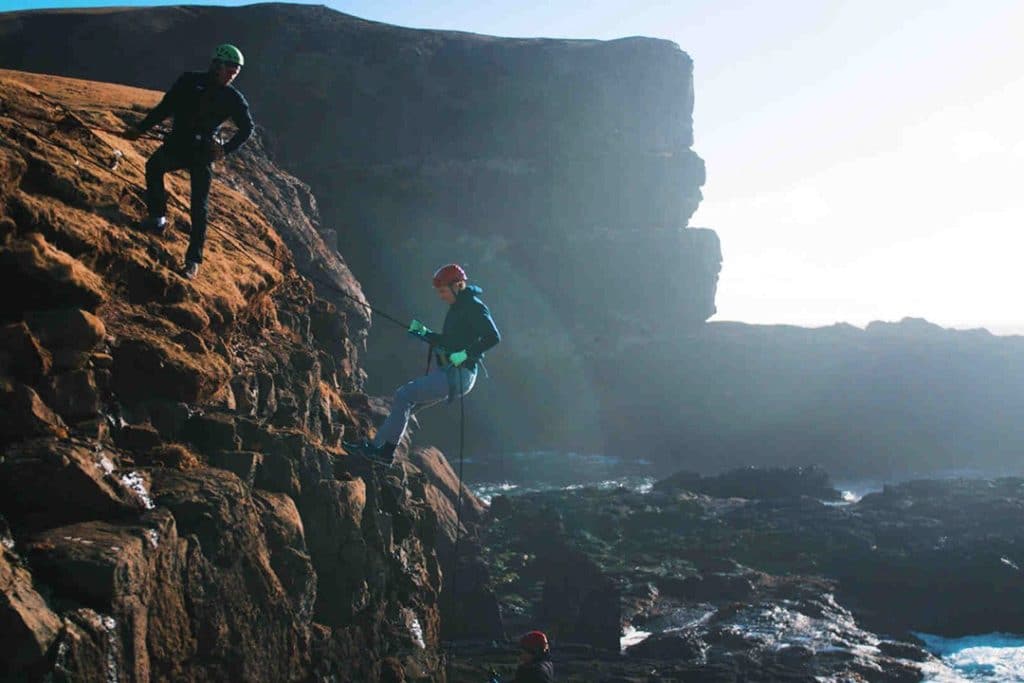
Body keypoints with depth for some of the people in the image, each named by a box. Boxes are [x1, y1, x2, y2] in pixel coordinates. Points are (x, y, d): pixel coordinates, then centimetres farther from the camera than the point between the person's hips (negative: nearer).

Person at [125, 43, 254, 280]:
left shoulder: (234, 99, -1)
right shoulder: (190, 81, -1)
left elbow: (246, 128, 8)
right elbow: (165, 107, 6)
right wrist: (140, 128, 1)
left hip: (203, 153, -1)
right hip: (177, 144, 1)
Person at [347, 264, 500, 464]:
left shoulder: (474, 306, -12)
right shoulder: (457, 307, 17)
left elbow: (493, 337, -22)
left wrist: (465, 354, -26)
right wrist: (425, 333, 12)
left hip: (459, 375, -10)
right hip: (447, 372, 10)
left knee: (404, 395, -13)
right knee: (404, 398, 9)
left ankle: (385, 449, -6)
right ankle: (378, 445, 9)